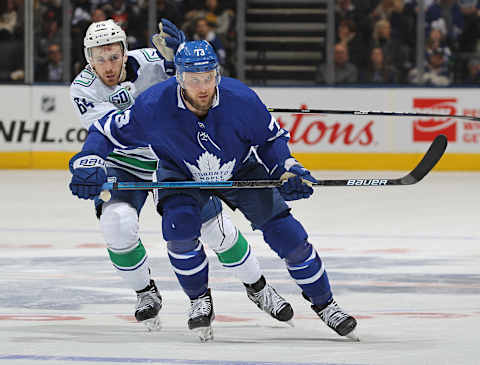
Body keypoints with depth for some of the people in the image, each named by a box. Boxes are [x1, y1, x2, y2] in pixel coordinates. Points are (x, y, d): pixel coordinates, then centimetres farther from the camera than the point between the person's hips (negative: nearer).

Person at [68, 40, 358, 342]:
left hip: (240, 170, 0)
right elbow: (107, 131, -18)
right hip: (181, 175, 0)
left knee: (283, 229, -10)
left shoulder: (241, 99, -30)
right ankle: (200, 301, -3)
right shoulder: (155, 105, -31)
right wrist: (90, 163, -34)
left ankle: (325, 304, 8)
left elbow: (271, 137, -11)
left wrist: (288, 169, -24)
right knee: (180, 226, -28)